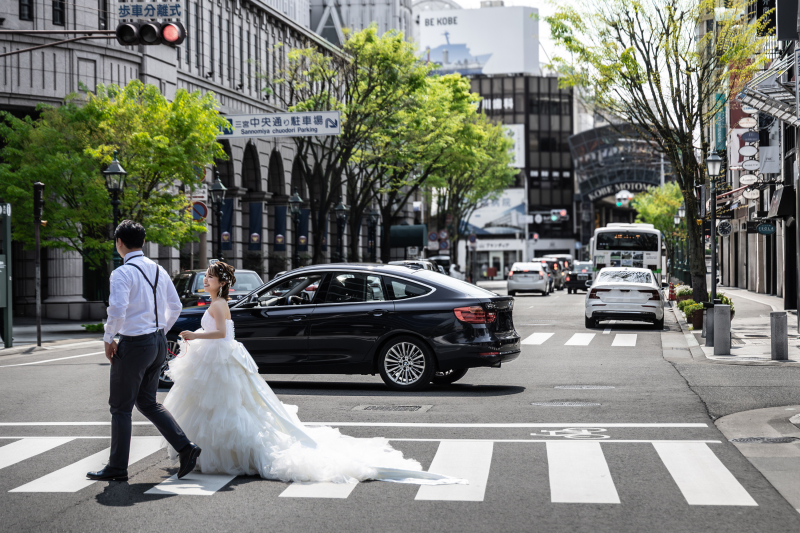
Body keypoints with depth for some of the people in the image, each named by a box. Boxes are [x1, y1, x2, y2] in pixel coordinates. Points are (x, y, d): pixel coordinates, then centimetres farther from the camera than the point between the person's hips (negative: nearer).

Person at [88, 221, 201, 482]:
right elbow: (175, 307, 14)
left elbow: (117, 310, -24)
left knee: (121, 408, 4)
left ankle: (117, 468, 12)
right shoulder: (158, 271, 9)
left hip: (134, 344, -8)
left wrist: (108, 339, -10)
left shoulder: (122, 273, -14)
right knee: (148, 403, 18)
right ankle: (185, 447, 7)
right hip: (158, 342, 8)